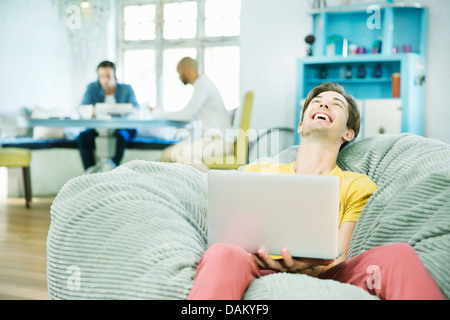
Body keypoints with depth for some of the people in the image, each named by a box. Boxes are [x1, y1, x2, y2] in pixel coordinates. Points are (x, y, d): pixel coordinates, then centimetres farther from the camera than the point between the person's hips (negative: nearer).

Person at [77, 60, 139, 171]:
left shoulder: (126, 89, 5)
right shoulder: (92, 88, 7)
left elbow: (135, 108, -8)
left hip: (121, 128, -1)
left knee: (122, 134, -37)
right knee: (83, 136, -30)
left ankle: (114, 165, -53)